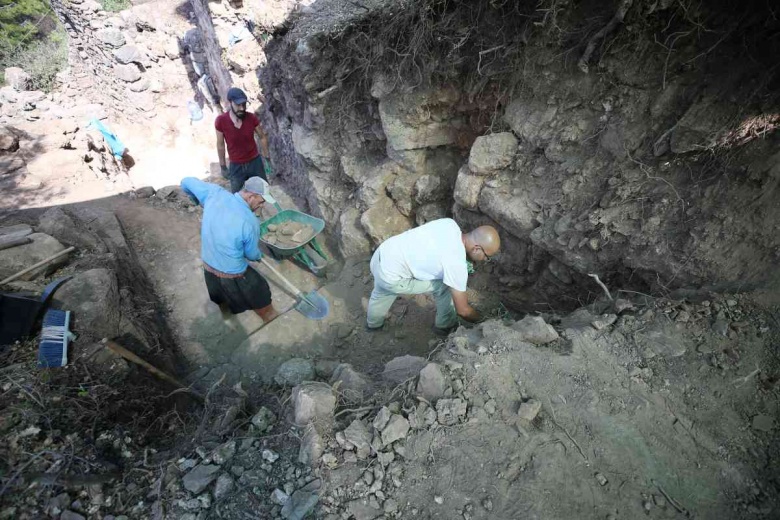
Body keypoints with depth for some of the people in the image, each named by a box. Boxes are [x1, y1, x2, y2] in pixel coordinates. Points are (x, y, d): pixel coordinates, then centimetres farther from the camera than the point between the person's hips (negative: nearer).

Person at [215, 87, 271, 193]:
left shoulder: (252, 118, -13)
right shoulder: (221, 121, -17)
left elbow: (262, 138, 1)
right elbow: (220, 145, -5)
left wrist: (267, 159, 3)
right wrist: (223, 166, 1)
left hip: (255, 162, 1)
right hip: (236, 166, -1)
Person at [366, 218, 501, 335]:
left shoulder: (450, 223, -4)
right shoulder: (456, 264, -23)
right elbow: (463, 310, -11)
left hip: (382, 253, 8)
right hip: (389, 276, -8)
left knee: (383, 292, 37)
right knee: (444, 285, 1)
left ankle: (374, 323, 65)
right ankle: (445, 326, 26)